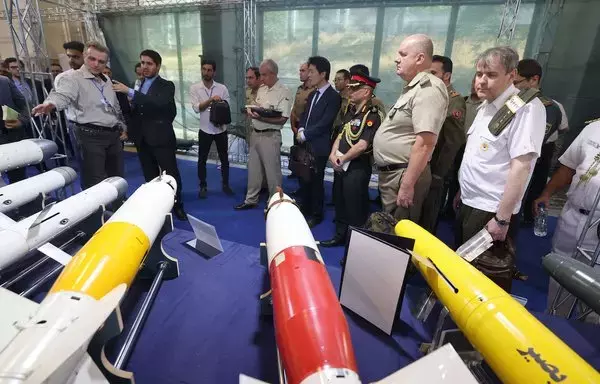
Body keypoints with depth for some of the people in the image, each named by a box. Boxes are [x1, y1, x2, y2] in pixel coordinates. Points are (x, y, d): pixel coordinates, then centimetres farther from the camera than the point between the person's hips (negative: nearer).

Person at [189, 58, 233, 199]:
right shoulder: (194, 88, -1)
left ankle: (225, 184, 24)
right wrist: (211, 100, -24)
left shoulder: (222, 88, 0)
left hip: (221, 129, 1)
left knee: (224, 158, 9)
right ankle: (203, 186, 21)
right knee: (202, 160, 7)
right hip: (205, 130, 0)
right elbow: (196, 108, -13)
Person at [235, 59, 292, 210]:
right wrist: (251, 111, -4)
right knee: (253, 169, 15)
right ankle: (251, 200, 29)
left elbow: (282, 119, -18)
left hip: (270, 136, -8)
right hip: (255, 134, 8)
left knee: (272, 171, 3)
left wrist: (261, 117, -23)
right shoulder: (261, 89, 11)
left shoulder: (284, 92, -13)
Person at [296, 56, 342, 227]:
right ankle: (305, 210, 31)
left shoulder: (333, 97, -11)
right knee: (303, 180, 13)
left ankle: (316, 215, 22)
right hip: (305, 145, 7)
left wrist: (304, 135, -12)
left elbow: (324, 124, -18)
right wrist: (301, 129, -4)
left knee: (315, 182, 5)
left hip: (318, 147, -7)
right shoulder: (312, 95, 15)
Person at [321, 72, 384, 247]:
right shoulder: (351, 112, 12)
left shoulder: (373, 115, -15)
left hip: (357, 168, -8)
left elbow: (362, 145, -22)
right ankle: (340, 235, 36)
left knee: (355, 208, 3)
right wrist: (333, 155, -4)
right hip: (341, 166, 8)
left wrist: (342, 159, -12)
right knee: (339, 203, 19)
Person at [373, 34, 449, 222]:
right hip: (390, 172, 10)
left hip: (403, 175, -10)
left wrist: (407, 185, -26)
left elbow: (425, 143, -26)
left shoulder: (428, 89, -17)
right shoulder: (413, 88, 16)